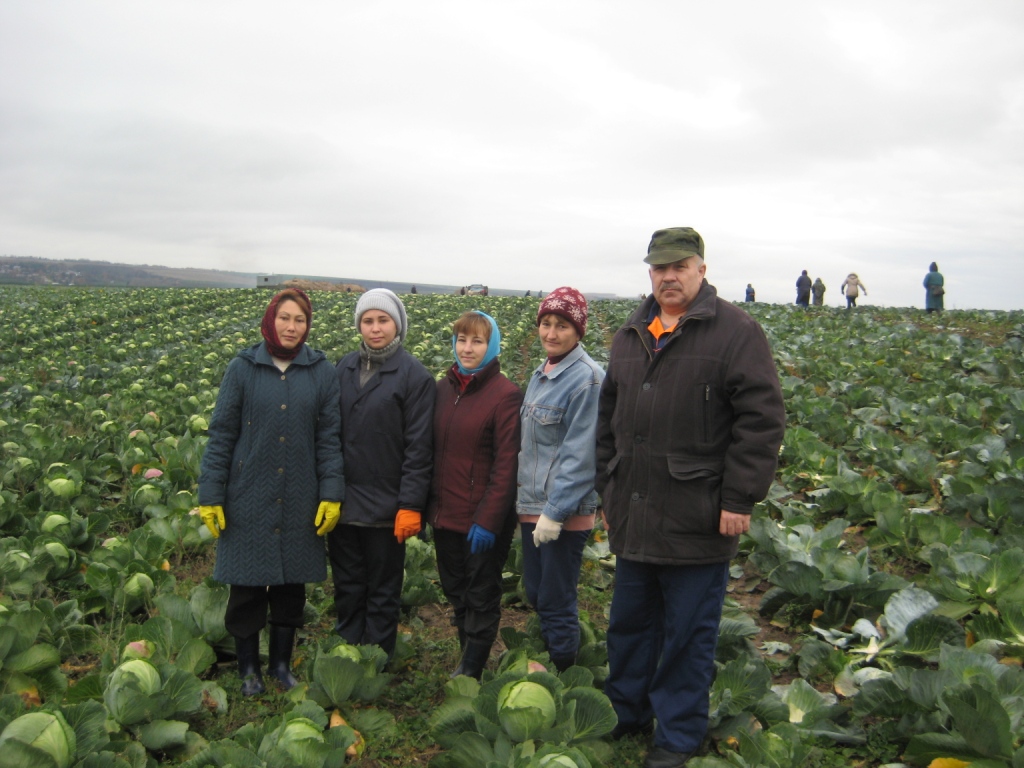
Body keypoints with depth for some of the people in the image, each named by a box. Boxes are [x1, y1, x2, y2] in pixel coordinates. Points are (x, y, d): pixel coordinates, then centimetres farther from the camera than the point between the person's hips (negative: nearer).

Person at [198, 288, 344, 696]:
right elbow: (221, 435, -2)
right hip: (249, 498, -1)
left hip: (300, 502, 1)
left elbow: (329, 438, 2)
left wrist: (331, 494, -5)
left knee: (292, 584, 12)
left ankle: (282, 663, 30)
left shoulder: (321, 372, 0)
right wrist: (210, 495, -4)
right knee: (247, 586, 8)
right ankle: (248, 669, 25)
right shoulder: (243, 368, -4)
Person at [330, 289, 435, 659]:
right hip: (342, 502, 5)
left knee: (382, 593, 10)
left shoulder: (415, 376, -9)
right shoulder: (345, 368, 6)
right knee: (347, 588, 16)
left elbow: (419, 448, -11)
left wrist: (411, 505, -15)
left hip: (385, 508, -5)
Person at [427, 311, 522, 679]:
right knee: (456, 593, 18)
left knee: (481, 597, 8)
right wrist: (425, 506, 9)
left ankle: (470, 673, 20)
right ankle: (467, 658, 35)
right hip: (445, 515, 6)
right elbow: (432, 451, 11)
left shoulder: (506, 394, -13)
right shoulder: (444, 388, 7)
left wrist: (488, 521, -19)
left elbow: (506, 465, -16)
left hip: (483, 520, -6)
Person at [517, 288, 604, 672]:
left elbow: (580, 454, -19)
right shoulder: (542, 373, 9)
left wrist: (555, 511, -20)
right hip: (532, 503, 8)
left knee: (556, 601, 3)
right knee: (535, 593, 17)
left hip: (566, 510, -8)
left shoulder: (587, 378, -16)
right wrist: (526, 502, 16)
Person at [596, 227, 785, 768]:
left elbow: (763, 420, -13)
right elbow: (608, 416, 19)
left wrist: (740, 499, -16)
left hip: (697, 520, -6)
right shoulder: (629, 337, 12)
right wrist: (608, 487, 15)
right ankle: (624, 713, 38)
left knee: (688, 633, 7)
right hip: (634, 517, 7)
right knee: (628, 621, 19)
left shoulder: (737, 332, -9)